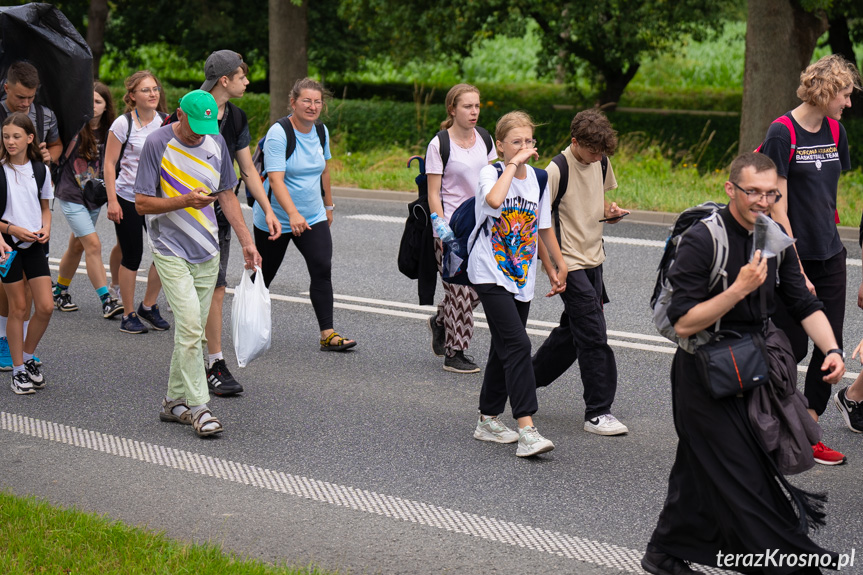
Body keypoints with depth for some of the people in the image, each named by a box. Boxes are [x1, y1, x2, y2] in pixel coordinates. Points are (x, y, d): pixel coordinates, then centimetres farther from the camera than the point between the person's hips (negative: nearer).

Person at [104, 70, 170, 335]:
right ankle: (128, 315, 14)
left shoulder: (166, 122, 3)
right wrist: (112, 200, -12)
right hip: (127, 200, -4)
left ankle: (149, 305, 20)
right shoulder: (123, 124, -9)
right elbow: (110, 163, -7)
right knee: (132, 257, 1)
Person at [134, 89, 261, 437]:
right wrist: (186, 201, -23)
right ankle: (198, 406, -12)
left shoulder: (215, 143, 5)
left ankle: (174, 402, 20)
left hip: (206, 251, 6)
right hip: (170, 249, -5)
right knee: (190, 326, -16)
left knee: (192, 330, 9)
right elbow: (142, 203, -10)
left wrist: (246, 241, 9)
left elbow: (227, 195, 14)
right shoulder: (157, 144, -11)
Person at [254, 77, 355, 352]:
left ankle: (327, 334, -13)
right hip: (275, 218, -5)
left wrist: (328, 206, 25)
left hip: (313, 217, 5)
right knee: (265, 273, 9)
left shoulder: (321, 132, 3)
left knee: (322, 269, -11)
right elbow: (275, 178, -28)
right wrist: (293, 214, -41)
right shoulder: (278, 134, -18)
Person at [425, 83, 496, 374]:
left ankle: (440, 322, 30)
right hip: (450, 225, -6)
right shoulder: (439, 145, -10)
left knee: (478, 286, 4)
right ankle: (454, 354, 6)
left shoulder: (484, 139, 6)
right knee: (459, 288, -5)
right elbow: (433, 194, -10)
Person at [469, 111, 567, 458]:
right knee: (517, 345, -17)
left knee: (504, 349, 14)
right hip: (490, 273, -7)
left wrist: (557, 267, 18)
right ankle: (526, 429, -22)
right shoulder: (491, 173, -10)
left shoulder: (538, 180, 7)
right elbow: (494, 200, -35)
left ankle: (488, 420, 26)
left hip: (522, 278, 7)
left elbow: (544, 227, 17)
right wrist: (513, 163, -24)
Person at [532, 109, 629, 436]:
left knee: (574, 330, 16)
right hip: (570, 264, -8)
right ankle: (597, 413, -4)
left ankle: (528, 380, 35)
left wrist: (608, 211, 0)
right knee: (593, 336, -9)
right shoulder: (557, 170, -17)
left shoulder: (601, 163, 6)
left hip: (593, 261, 8)